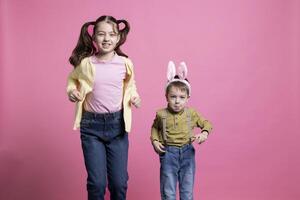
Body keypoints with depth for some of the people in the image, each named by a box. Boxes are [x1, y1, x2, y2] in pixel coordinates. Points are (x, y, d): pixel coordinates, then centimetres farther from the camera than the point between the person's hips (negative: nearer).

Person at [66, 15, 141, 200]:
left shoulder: (125, 63, -3)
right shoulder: (85, 63, -6)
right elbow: (73, 79, 14)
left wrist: (134, 95, 0)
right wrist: (71, 91, -6)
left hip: (117, 124, 1)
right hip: (92, 125, -1)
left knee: (119, 182, 7)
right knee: (97, 182, 2)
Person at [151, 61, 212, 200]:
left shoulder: (191, 113, -5)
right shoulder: (161, 114, -6)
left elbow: (206, 123, 7)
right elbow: (155, 128, 13)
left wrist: (204, 133, -12)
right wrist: (154, 141, -3)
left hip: (187, 153, 1)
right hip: (168, 154, -1)